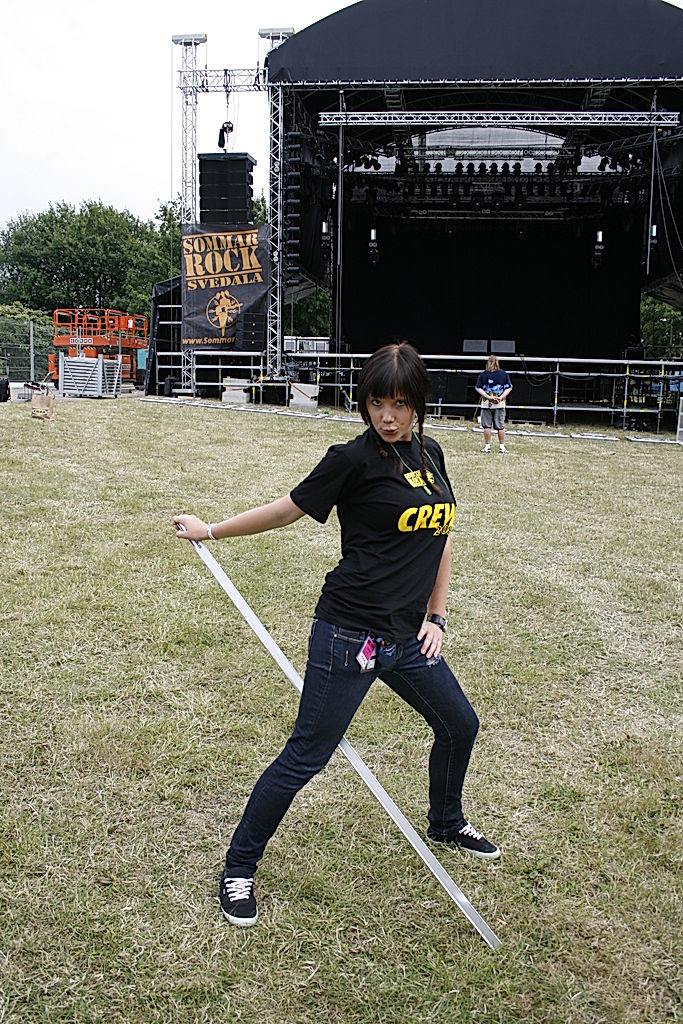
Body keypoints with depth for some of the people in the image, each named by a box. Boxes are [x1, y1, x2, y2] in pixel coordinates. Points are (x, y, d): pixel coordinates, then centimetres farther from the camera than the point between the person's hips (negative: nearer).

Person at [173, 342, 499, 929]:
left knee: (459, 725, 21)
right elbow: (289, 510, -1)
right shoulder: (355, 460, -11)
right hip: (349, 634, -7)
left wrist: (436, 617, 10)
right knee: (306, 755, -2)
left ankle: (446, 824, 49)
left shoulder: (430, 455, 9)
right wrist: (210, 530, 4)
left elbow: (441, 535, 15)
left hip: (407, 638, 7)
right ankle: (238, 870, 16)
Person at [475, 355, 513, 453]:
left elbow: (478, 388, -5)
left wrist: (488, 397, -10)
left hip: (486, 404, -1)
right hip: (500, 405, 1)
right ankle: (502, 447, 9)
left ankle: (487, 446, 7)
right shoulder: (504, 374, 2)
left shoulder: (482, 375, 0)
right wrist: (501, 397, -8)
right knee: (500, 426, 6)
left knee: (487, 426, 5)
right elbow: (509, 388, -2)